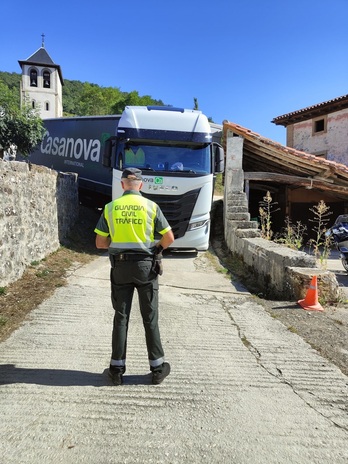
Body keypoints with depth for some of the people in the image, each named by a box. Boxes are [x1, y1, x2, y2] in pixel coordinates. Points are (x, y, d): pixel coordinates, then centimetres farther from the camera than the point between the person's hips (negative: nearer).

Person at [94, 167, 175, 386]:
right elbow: (169, 238, -4)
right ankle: (157, 368, 19)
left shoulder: (110, 207, -1)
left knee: (121, 317, 11)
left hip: (120, 266, 1)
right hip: (146, 265, -1)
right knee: (150, 319, 9)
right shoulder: (151, 206, -5)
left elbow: (100, 243, 0)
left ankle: (118, 368, 20)